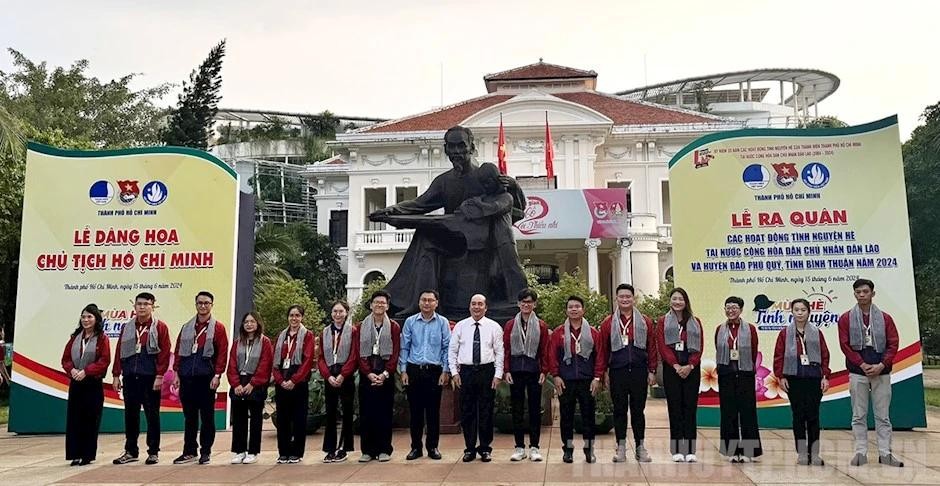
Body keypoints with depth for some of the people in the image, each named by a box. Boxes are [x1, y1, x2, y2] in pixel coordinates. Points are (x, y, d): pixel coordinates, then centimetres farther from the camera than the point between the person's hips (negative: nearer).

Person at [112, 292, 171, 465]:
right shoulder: (126, 327, 11)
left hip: (150, 378, -4)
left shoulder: (160, 327, -2)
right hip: (130, 378, 4)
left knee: (152, 415, 2)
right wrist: (116, 375, 5)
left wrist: (159, 376, -12)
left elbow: (164, 353, -7)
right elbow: (119, 352, 11)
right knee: (130, 415, 9)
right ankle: (130, 451, 20)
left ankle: (153, 452, 10)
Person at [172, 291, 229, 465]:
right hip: (187, 378, 4)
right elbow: (178, 351, 12)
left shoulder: (218, 328, 0)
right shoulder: (187, 327, 13)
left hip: (206, 378, -4)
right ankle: (189, 451, 19)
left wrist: (217, 375, -12)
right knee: (189, 416, 10)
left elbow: (222, 353, -5)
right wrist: (177, 373, 5)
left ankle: (206, 452, 11)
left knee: (207, 416, 3)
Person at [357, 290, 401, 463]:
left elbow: (395, 353, -1)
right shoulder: (361, 327, 8)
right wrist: (369, 374, -10)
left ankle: (384, 450, 9)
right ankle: (368, 450, 11)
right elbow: (359, 353, 2)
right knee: (366, 413, 2)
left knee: (385, 413, 1)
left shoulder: (394, 327, 5)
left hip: (386, 375, -1)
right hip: (366, 375, 1)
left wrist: (385, 374, -12)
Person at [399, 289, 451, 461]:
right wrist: (403, 371, 0)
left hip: (434, 371, -1)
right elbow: (404, 347, 6)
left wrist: (445, 371, -3)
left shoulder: (443, 322, 3)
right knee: (415, 410, 6)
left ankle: (433, 447, 15)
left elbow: (447, 348, 3)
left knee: (433, 411, 4)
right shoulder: (410, 322, 5)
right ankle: (416, 447, 16)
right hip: (413, 370, 1)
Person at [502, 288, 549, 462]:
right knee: (517, 410, 5)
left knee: (535, 409, 4)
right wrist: (506, 371, -4)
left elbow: (544, 351, 3)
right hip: (516, 370, 1)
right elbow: (506, 349, 3)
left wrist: (544, 371, -4)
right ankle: (519, 447, 13)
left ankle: (534, 447, 12)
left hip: (534, 371, -1)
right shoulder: (510, 325, 5)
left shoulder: (541, 326, 4)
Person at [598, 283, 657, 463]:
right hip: (617, 372, 0)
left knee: (638, 409, 6)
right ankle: (621, 447, 13)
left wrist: (652, 371, 1)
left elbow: (652, 347, 5)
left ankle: (640, 446, 15)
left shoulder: (645, 322, 7)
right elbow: (603, 349, 4)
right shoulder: (608, 323, 5)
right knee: (619, 409, 6)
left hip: (639, 371, 0)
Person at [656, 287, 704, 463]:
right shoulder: (663, 322, 8)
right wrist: (676, 365, -12)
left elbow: (699, 347, 5)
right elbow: (663, 346, -1)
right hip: (671, 369, -1)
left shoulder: (695, 322, 12)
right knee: (675, 407, -1)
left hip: (691, 369, 1)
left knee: (690, 407, 0)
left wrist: (689, 366, -9)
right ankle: (677, 450, 3)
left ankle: (690, 449, 3)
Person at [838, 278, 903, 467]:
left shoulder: (885, 318, 6)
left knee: (883, 415, 4)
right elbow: (845, 345, -2)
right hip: (857, 372, -1)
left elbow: (893, 344, 1)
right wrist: (862, 364, -11)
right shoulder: (846, 318, 4)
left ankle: (885, 453, 11)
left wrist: (881, 365, -11)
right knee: (859, 415, 3)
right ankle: (861, 452, 8)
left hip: (881, 372, 1)